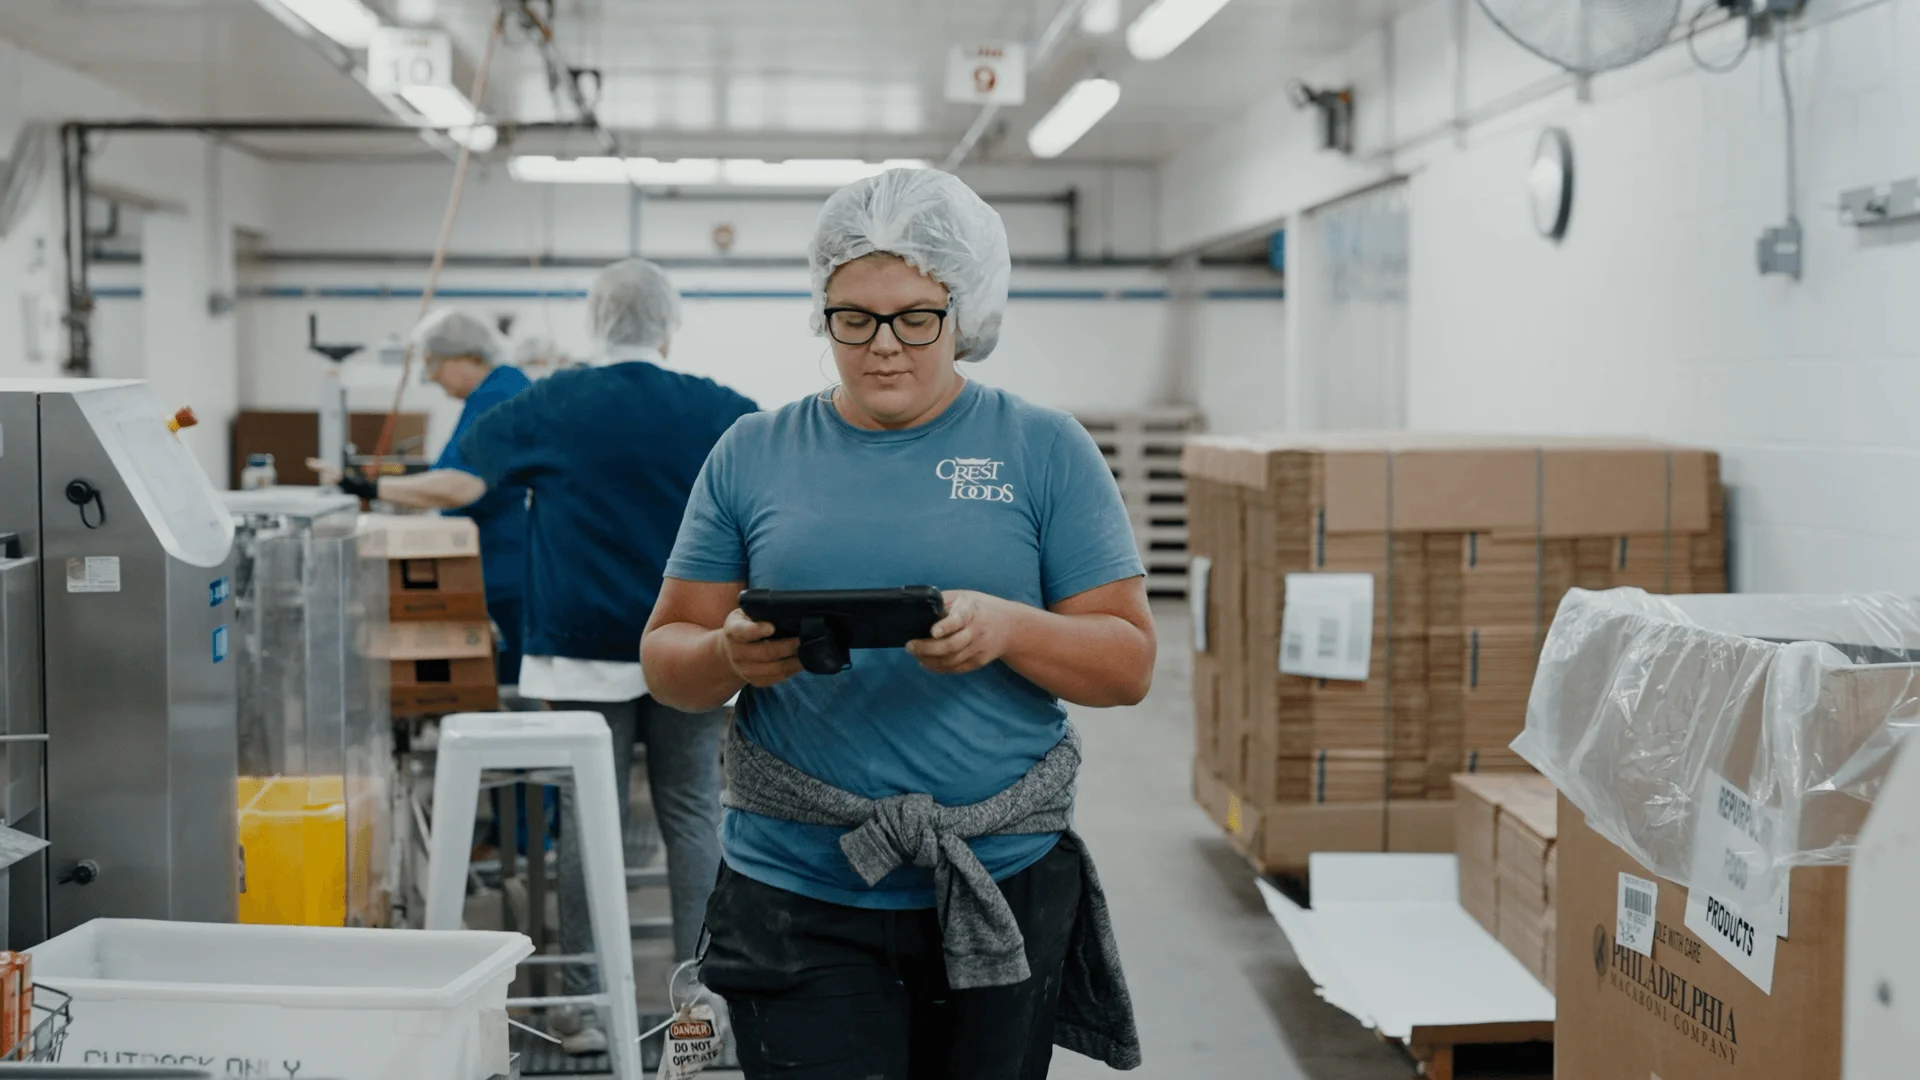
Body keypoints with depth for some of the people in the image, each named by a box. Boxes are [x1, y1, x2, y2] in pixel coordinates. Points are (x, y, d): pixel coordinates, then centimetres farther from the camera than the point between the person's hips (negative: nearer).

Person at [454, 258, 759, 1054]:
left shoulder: (552, 407, -1)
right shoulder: (720, 412, 0)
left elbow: (462, 470, 9)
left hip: (585, 651, 0)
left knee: (587, 819, 4)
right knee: (692, 817, 8)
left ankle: (586, 1006, 7)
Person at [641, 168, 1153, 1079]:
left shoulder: (1046, 451, 2)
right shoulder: (753, 454, 6)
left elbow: (1129, 663, 0)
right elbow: (665, 655, 8)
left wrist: (1005, 628, -19)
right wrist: (730, 656, -16)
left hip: (1004, 894, 0)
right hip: (798, 898, 0)